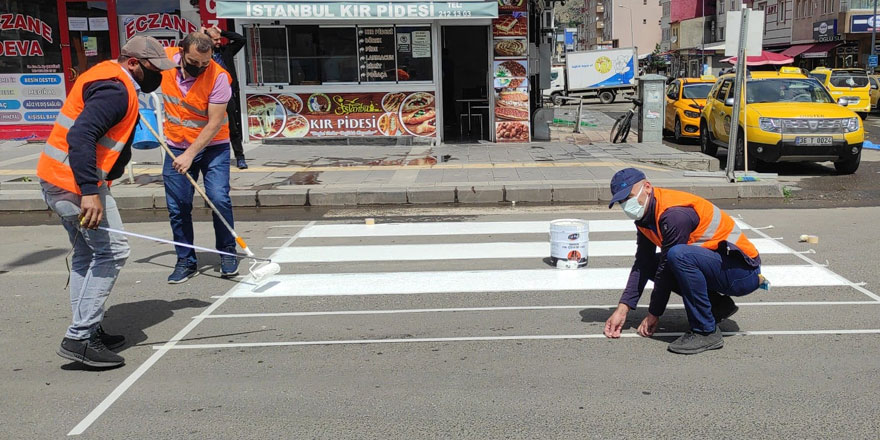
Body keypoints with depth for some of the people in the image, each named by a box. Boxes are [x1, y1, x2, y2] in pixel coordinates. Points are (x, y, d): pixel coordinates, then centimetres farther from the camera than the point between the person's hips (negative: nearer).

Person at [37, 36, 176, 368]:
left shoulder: (106, 75, 16)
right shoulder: (116, 89, -17)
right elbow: (80, 136, -29)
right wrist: (90, 192, -33)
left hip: (56, 180, 11)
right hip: (76, 183, -11)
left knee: (87, 254, 17)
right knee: (112, 252, -6)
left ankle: (86, 332, 23)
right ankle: (80, 337, -5)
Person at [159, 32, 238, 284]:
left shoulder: (218, 76, -21)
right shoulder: (164, 58, -9)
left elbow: (215, 123, -21)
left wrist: (190, 154, -25)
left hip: (212, 145, -3)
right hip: (177, 147, 4)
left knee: (219, 199, -14)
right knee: (177, 206, 3)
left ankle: (227, 254, 7)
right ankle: (186, 261, 17)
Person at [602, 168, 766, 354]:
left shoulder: (674, 214, -25)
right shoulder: (645, 215, 4)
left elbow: (667, 269, -20)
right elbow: (643, 265, 6)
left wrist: (654, 314, -10)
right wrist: (622, 309, -1)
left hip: (743, 271, -10)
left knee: (678, 255, -34)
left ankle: (706, 332, -20)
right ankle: (717, 305, 10)